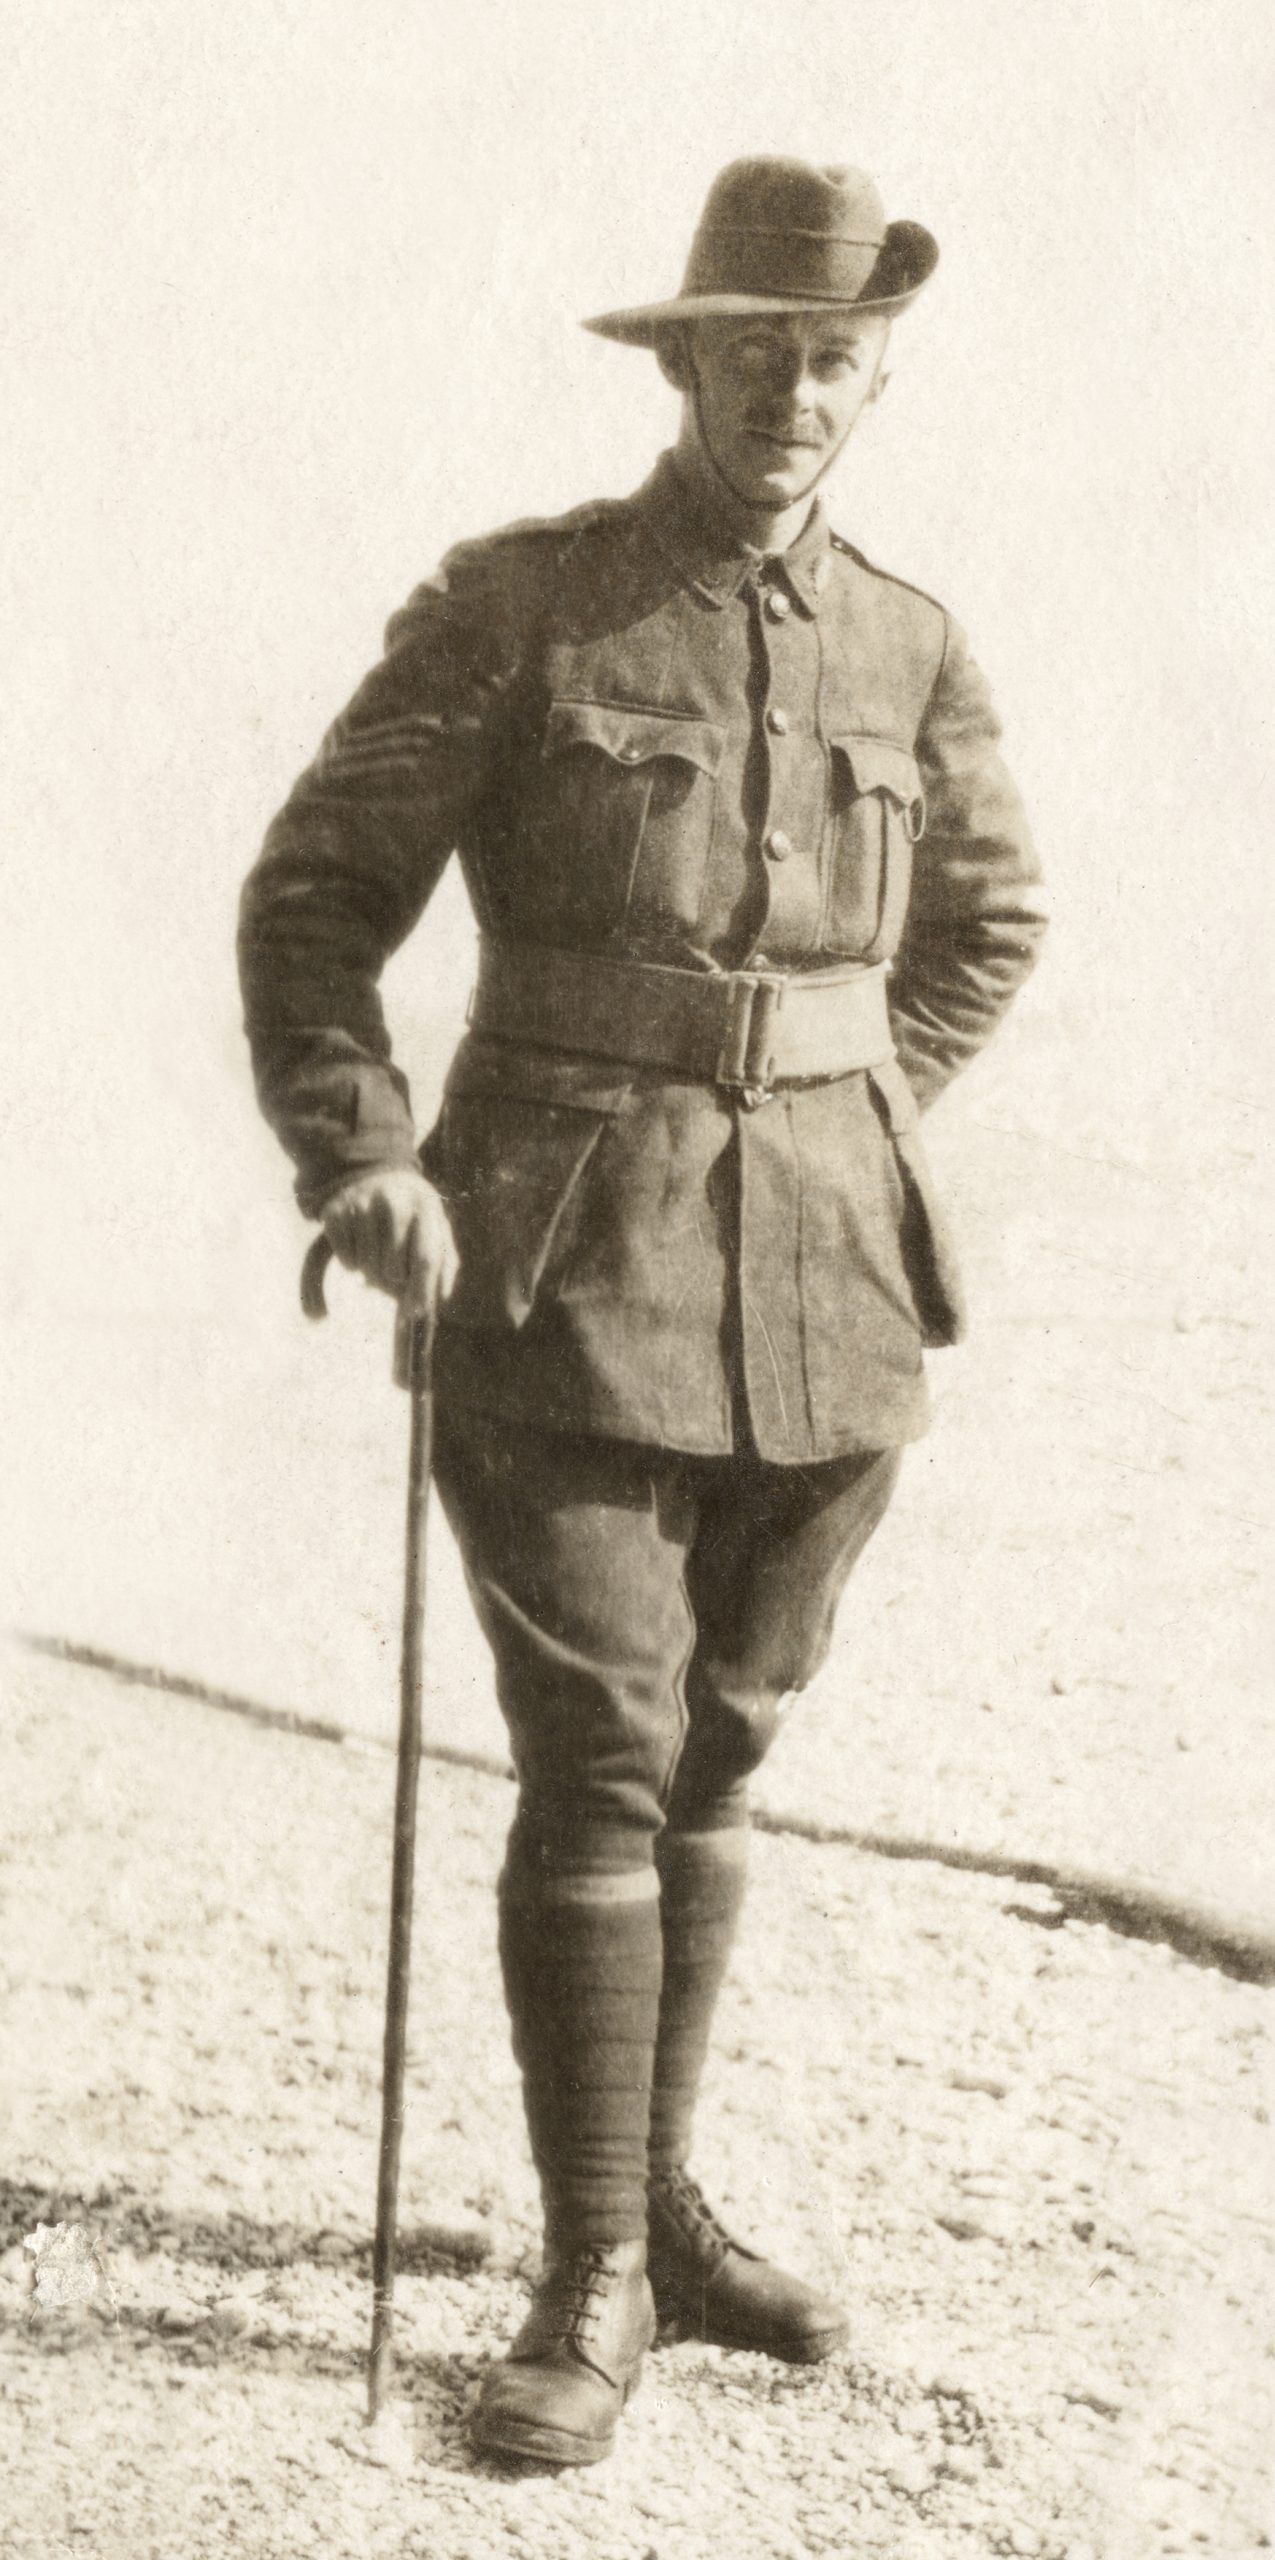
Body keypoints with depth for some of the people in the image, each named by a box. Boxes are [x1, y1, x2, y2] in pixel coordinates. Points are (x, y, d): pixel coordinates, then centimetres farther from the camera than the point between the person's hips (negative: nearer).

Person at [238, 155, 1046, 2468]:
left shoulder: (910, 653, 8)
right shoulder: (515, 609, -3)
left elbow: (991, 920, 24)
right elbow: (315, 891, -1)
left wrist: (863, 1122, 13)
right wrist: (360, 1154, -14)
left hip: (827, 1280, 4)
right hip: (574, 1276, -4)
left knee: (718, 1762, 12)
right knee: (600, 1768, -6)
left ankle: (663, 2213, 26)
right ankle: (594, 2279, 5)